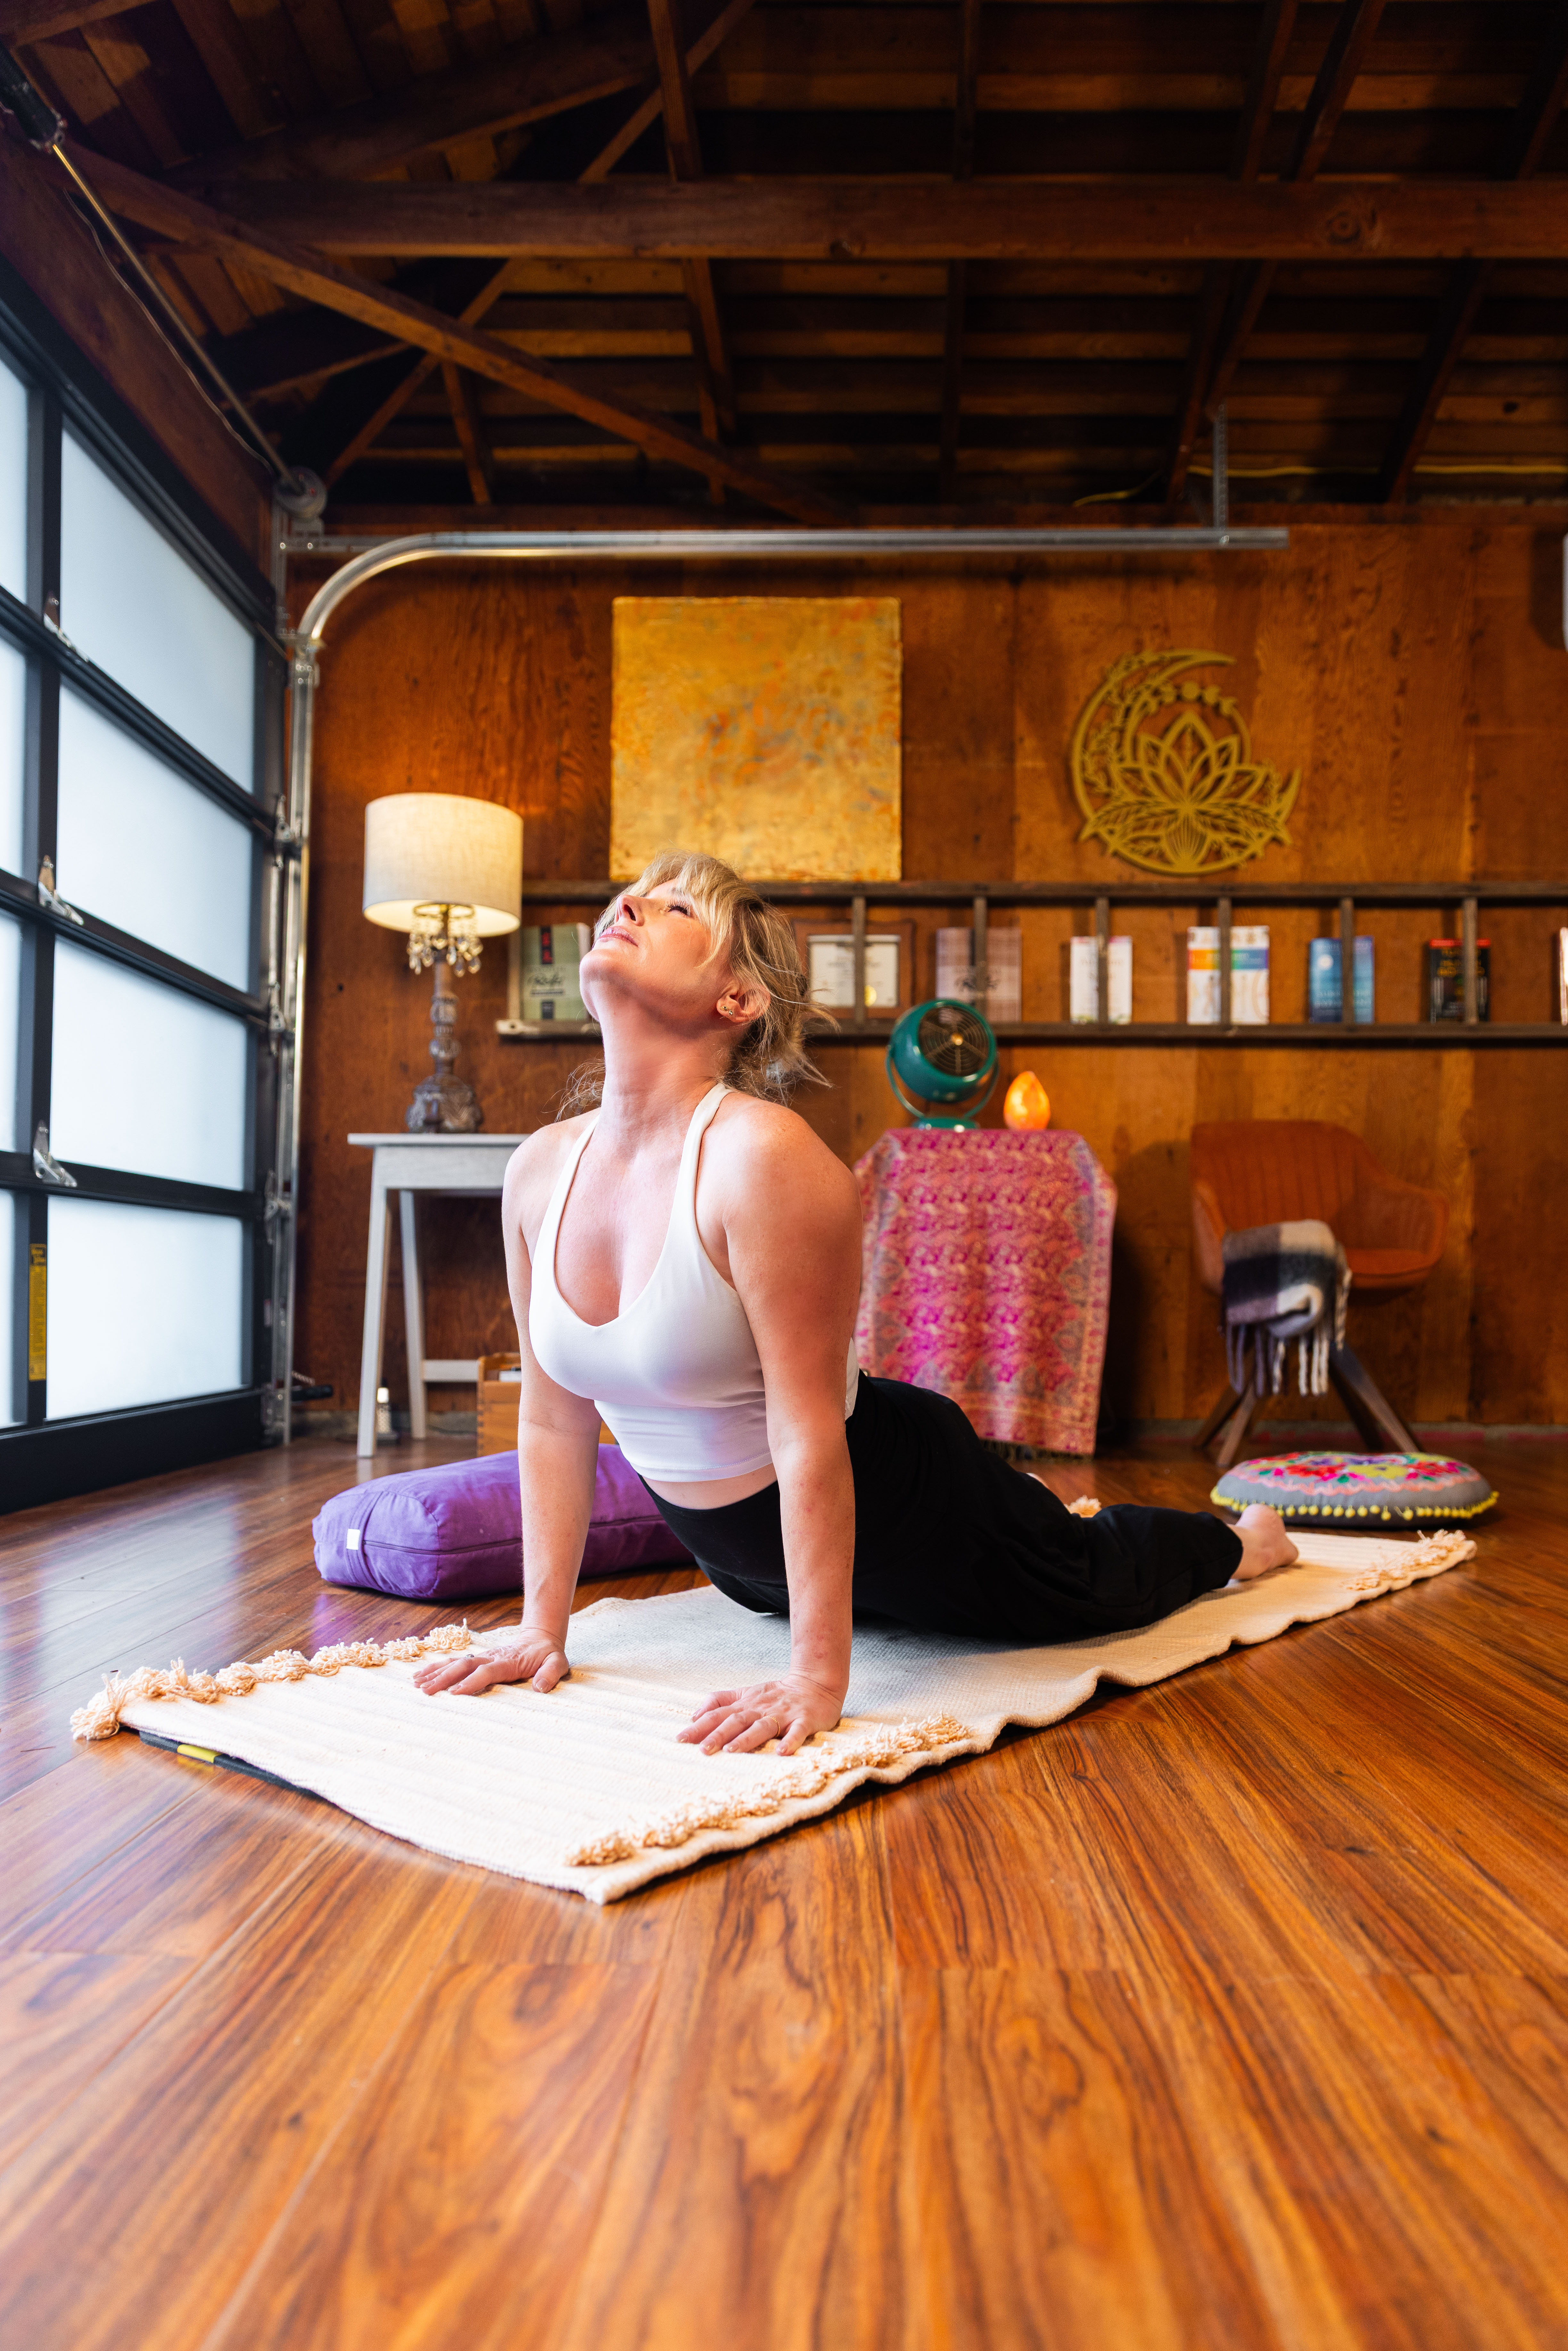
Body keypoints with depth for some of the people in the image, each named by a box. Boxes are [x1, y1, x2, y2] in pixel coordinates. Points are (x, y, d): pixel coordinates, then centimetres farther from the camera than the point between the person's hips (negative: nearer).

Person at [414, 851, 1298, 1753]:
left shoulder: (766, 1155, -33)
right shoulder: (540, 1171, -12)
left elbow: (807, 1433, -31)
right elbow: (553, 1416, -4)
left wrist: (818, 1679, -29)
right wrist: (542, 1627, -3)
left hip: (886, 1501, -7)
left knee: (1097, 1582, 19)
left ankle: (1243, 1536, 57)